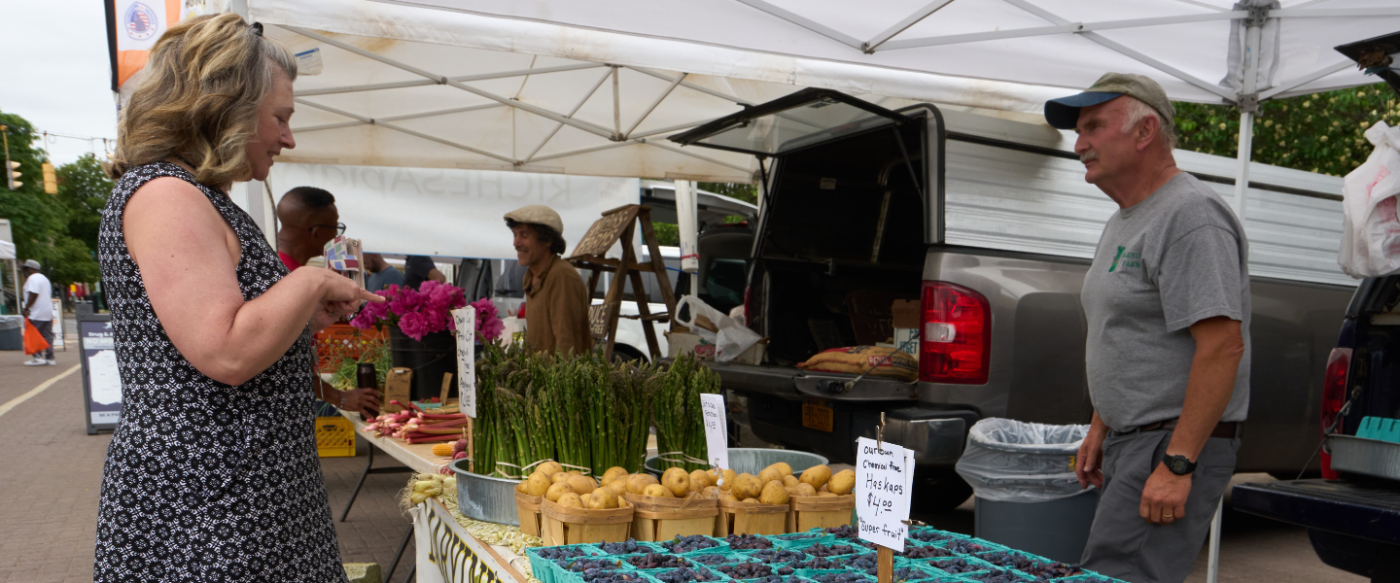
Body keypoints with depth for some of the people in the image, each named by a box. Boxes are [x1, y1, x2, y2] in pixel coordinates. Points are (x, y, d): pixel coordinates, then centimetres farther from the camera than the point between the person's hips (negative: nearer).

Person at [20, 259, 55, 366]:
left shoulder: (32, 278, -10)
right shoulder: (44, 278, 21)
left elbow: (33, 294, -21)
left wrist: (26, 308, -17)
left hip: (37, 314, -9)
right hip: (48, 313, 9)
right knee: (47, 336, 8)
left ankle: (38, 357, -10)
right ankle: (50, 358, 8)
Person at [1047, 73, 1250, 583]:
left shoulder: (1190, 216, -16)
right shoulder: (1124, 222, 17)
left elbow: (1222, 346, -23)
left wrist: (1177, 464, -24)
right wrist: (1099, 430, 19)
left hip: (1177, 446, -10)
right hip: (1131, 442, 10)